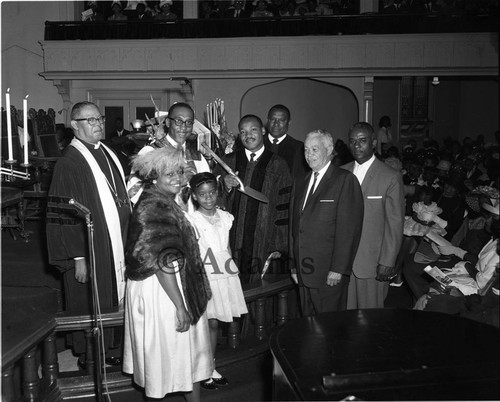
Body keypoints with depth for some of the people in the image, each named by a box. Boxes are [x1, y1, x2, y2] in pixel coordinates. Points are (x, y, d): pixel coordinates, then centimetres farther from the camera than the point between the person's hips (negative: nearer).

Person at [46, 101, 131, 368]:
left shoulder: (108, 154, 9)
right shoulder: (68, 164, -15)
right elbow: (65, 216, -17)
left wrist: (127, 240, 12)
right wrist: (78, 258, -19)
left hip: (115, 244, 7)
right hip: (88, 250, -7)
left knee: (110, 301, 16)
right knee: (88, 305, 8)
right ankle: (86, 355, 26)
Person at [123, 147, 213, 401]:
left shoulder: (164, 202, 9)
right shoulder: (154, 208, -22)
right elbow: (163, 264, -25)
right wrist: (180, 306, -24)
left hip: (172, 287, 10)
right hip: (160, 293, -10)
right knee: (165, 350, 7)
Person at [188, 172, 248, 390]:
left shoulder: (225, 217, 7)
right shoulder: (192, 221, -7)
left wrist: (232, 269, 10)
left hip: (225, 276, 4)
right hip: (205, 278, -4)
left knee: (214, 323, 11)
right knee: (208, 323, -1)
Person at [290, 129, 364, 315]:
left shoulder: (345, 180, -5)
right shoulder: (300, 182, 16)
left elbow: (349, 229, -12)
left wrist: (338, 269, -16)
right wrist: (294, 265, 13)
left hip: (330, 274, -6)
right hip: (303, 273, 6)